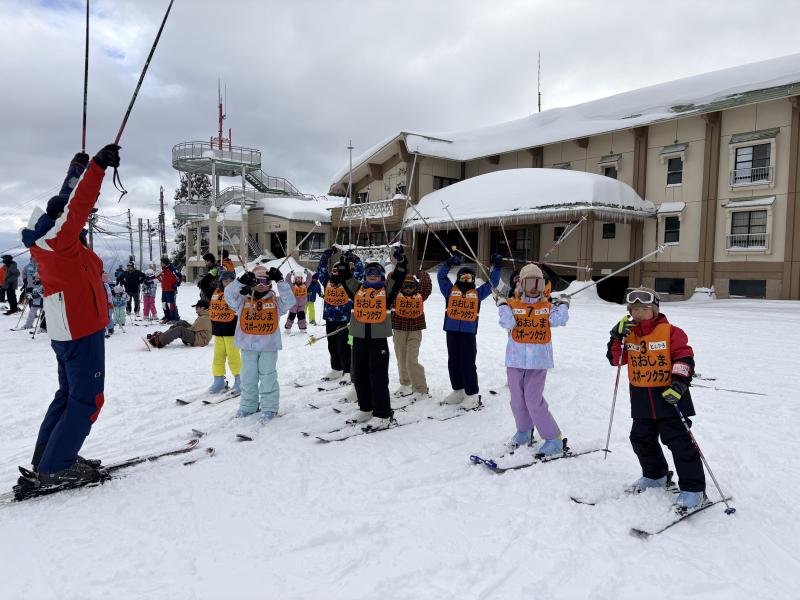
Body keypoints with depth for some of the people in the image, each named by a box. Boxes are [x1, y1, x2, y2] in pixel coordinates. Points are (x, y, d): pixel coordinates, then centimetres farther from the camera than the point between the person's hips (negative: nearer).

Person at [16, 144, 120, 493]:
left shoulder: (49, 242, 9)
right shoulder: (60, 241, -16)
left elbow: (68, 202, 22)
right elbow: (78, 206, -29)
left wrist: (76, 169, 29)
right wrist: (96, 167, -33)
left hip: (67, 332, 10)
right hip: (82, 333, -10)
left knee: (70, 393, 20)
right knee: (87, 399, -2)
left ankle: (47, 457, 30)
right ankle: (54, 468, 5)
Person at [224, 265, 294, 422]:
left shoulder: (276, 301, 4)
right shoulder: (243, 301, 5)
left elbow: (290, 300, -12)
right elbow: (228, 295, -9)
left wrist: (280, 281, -17)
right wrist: (241, 281, -22)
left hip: (269, 345, -2)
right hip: (248, 345, 2)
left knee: (268, 377, 4)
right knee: (248, 377, 14)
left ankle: (269, 408, 13)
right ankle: (248, 405, 28)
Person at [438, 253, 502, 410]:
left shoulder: (477, 293, 13)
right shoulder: (450, 290, 11)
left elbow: (492, 283, 18)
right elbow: (441, 276, 8)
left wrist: (497, 267, 13)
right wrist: (448, 263, -3)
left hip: (469, 333, -2)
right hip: (452, 331, 2)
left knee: (468, 364, -3)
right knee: (453, 363, 10)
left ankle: (472, 395, 3)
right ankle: (458, 391, 23)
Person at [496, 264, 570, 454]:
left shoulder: (547, 307, 5)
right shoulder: (512, 305, 2)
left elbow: (558, 320, -13)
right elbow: (508, 323, -15)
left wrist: (563, 305, -1)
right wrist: (502, 304, -11)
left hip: (538, 360, -2)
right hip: (516, 359, 2)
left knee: (534, 400, -8)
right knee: (517, 399, 13)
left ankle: (554, 438, 6)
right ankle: (524, 432, 35)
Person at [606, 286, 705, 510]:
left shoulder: (670, 332, -8)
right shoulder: (629, 333, 6)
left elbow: (684, 359, -11)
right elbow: (616, 359, 4)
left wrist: (679, 383, -22)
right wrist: (617, 336, -10)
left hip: (668, 395, -5)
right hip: (641, 397, 6)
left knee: (679, 441, -5)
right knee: (641, 439, 14)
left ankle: (693, 488, 7)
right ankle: (655, 475, 36)